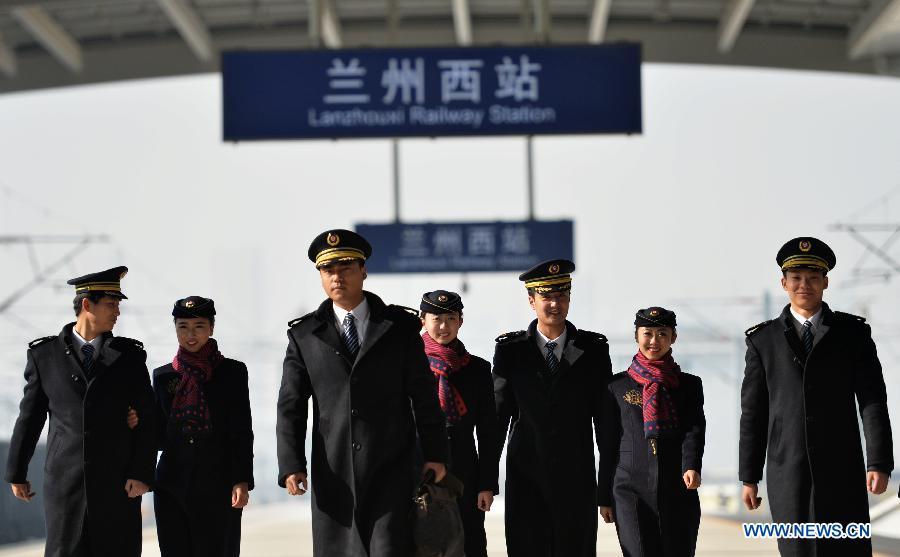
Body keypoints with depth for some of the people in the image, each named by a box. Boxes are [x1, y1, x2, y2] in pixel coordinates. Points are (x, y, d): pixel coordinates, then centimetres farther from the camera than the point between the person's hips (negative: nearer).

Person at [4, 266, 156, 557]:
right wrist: (16, 473, 11)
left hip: (117, 482, 0)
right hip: (64, 479, 0)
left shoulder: (130, 356, 5)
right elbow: (30, 417, 10)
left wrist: (142, 474, -8)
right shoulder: (45, 354, 5)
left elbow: (146, 420, 2)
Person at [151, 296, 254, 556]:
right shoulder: (163, 376, 10)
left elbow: (242, 432, -1)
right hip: (172, 484, 3)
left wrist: (242, 481, -9)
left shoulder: (232, 372, 2)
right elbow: (159, 436, 13)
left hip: (218, 485, -3)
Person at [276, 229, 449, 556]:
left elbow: (424, 396, 7)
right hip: (334, 474, 1)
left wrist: (435, 455, 3)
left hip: (391, 470, -1)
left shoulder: (400, 327, 6)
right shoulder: (304, 335, 7)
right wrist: (291, 465, -7)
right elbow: (290, 406, 4)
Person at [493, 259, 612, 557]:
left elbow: (605, 417, 6)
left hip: (577, 477, 1)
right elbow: (498, 414, 5)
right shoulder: (510, 351, 4)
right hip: (526, 477, 0)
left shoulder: (593, 350, 5)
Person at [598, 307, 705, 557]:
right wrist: (604, 497, 9)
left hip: (679, 491, 1)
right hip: (632, 492, -1)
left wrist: (692, 467, -25)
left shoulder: (689, 385, 10)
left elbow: (695, 430, -5)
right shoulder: (618, 386, 9)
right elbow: (608, 444, 11)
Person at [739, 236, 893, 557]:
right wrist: (749, 477, 5)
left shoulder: (853, 333, 6)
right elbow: (753, 413, 8)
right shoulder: (764, 340, 8)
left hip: (842, 470, -1)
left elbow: (873, 401, -1)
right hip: (788, 472, 1)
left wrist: (879, 463, -12)